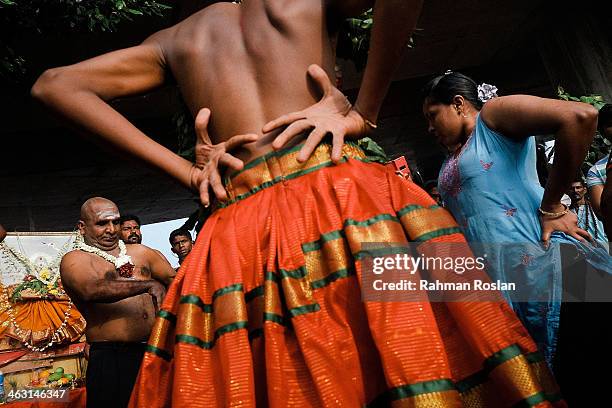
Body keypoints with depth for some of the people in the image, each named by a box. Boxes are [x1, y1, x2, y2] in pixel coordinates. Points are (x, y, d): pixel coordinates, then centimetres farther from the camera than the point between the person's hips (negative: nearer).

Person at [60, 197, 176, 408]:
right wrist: (148, 284, -27)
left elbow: (174, 279, 19)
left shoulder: (140, 252, 17)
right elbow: (92, 290, -20)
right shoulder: (74, 260, 1)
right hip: (111, 359, -4)